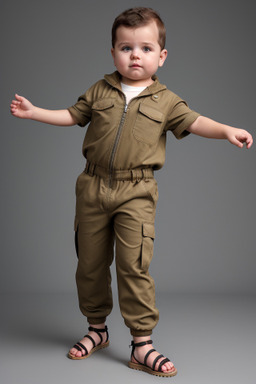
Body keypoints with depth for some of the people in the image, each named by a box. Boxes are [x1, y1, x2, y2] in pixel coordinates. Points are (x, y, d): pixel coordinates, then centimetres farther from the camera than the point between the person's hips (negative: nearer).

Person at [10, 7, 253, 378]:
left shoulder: (165, 101, 4)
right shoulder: (100, 91, 9)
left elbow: (194, 122, -1)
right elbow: (72, 115, 16)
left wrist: (226, 130, -17)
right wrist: (33, 111, 13)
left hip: (136, 194, -3)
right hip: (93, 188, 3)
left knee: (134, 266, -9)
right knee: (90, 263, 11)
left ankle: (142, 344, 2)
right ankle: (97, 328, 30)